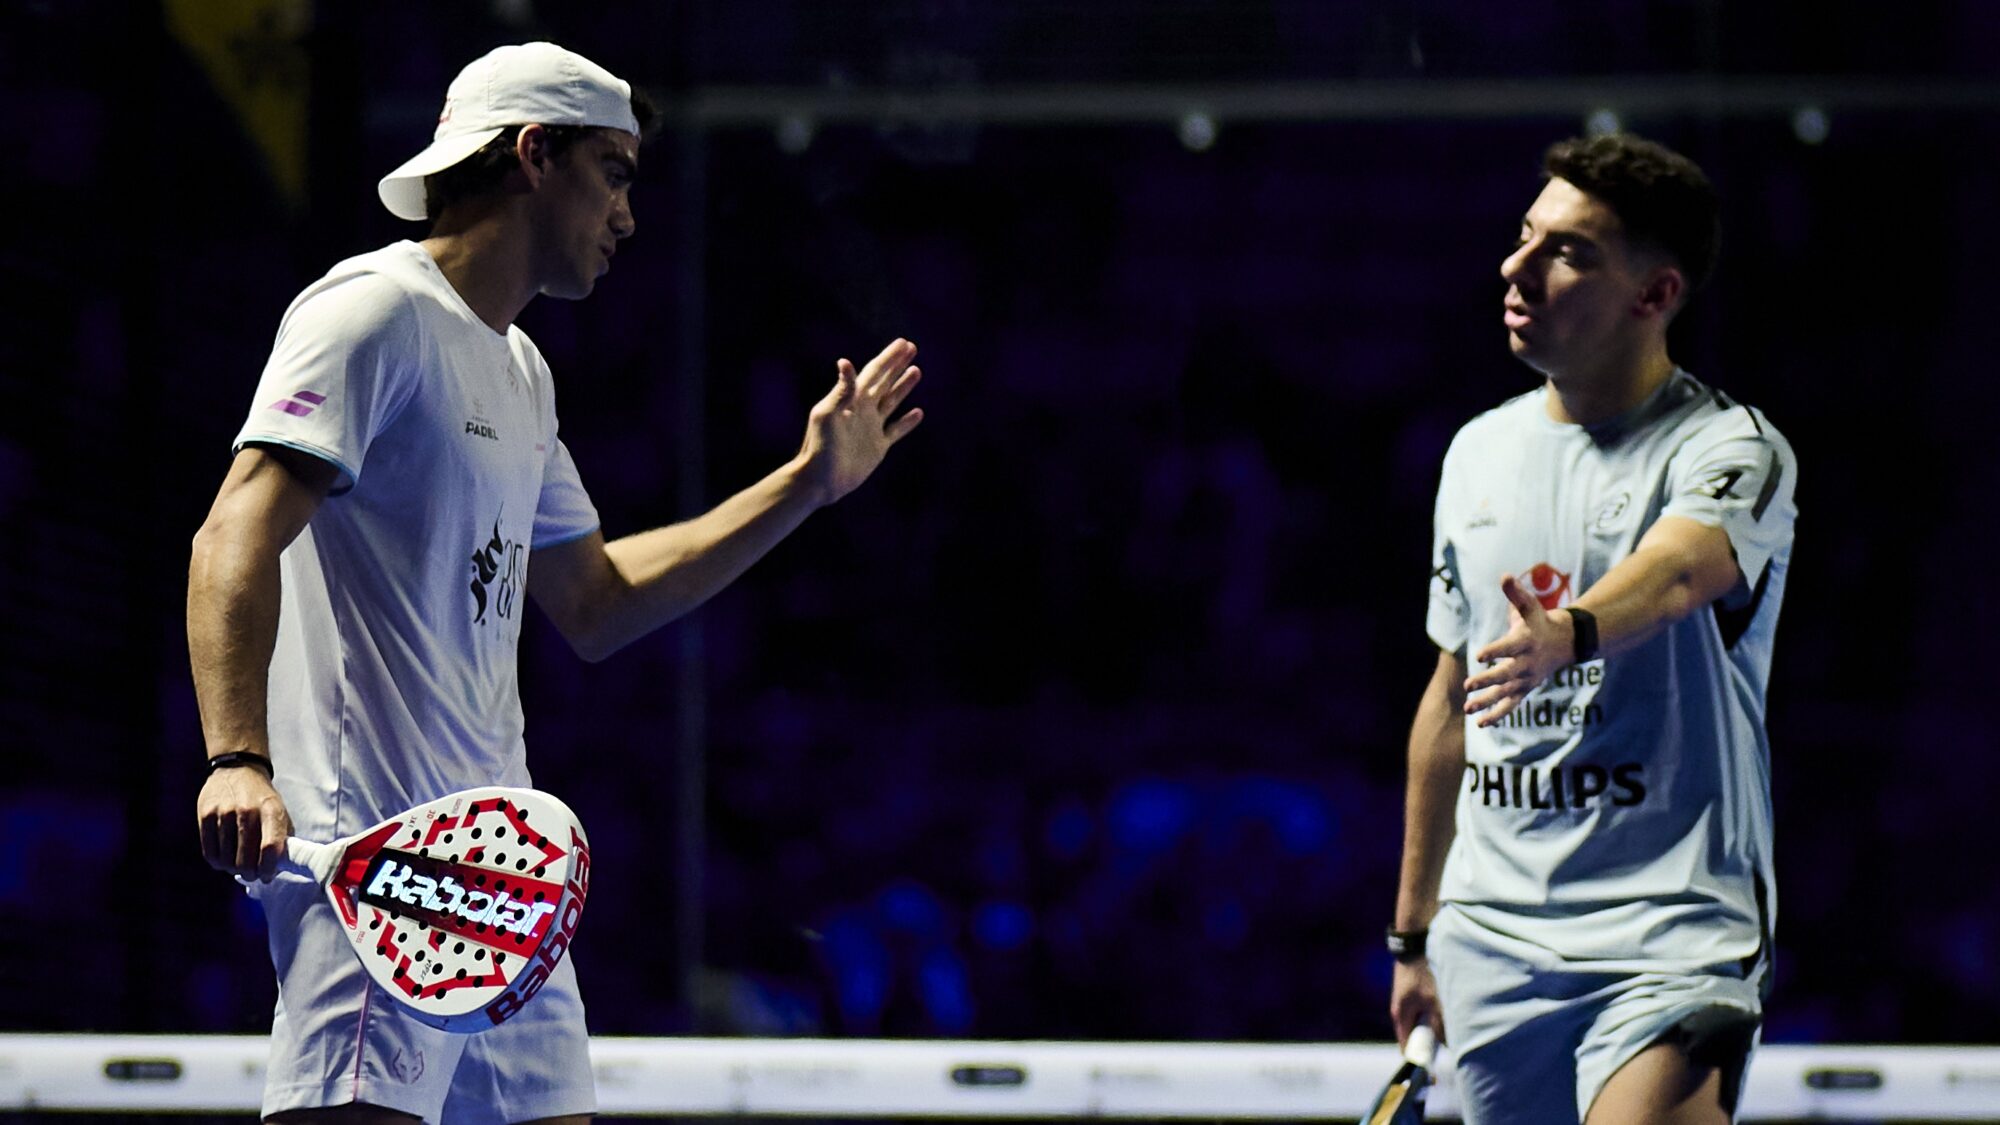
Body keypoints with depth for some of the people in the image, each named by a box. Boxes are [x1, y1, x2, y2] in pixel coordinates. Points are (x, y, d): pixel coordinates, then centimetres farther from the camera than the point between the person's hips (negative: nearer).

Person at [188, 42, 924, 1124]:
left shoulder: (518, 368, 24)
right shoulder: (377, 310, -6)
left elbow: (592, 602, 31)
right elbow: (239, 534, -18)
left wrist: (808, 482, 32)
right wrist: (237, 760, -33)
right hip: (373, 859, -10)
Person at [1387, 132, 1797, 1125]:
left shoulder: (1731, 449, -7)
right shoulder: (1478, 454, 12)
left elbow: (1673, 574, -30)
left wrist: (1570, 636, -52)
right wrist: (1412, 934, 23)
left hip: (1669, 941, -6)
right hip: (1491, 946, 6)